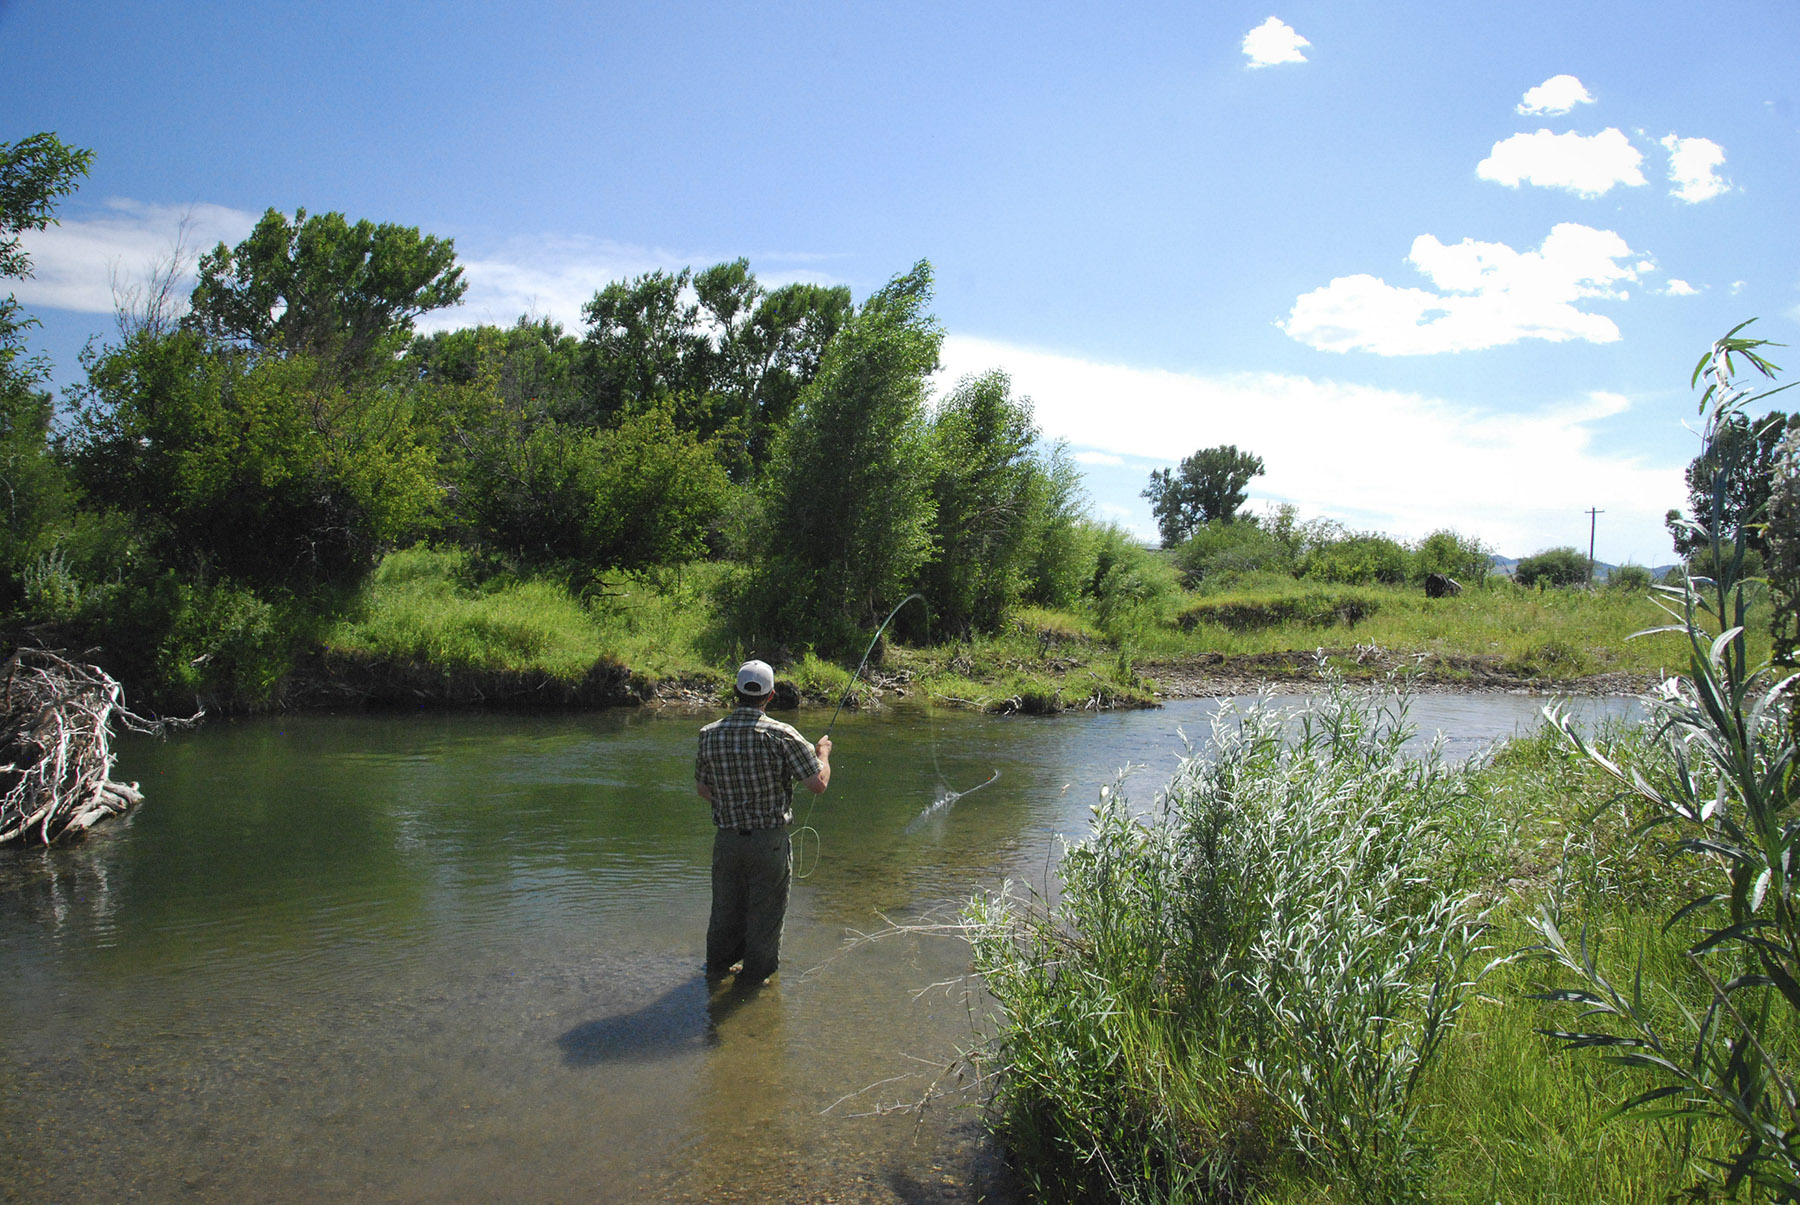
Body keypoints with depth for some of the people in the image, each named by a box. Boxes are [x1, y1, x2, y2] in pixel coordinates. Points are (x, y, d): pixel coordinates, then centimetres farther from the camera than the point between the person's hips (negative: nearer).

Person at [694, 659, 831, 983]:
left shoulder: (710, 735, -4)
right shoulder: (780, 735, -17)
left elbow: (702, 788, 9)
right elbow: (818, 784, -16)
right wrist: (823, 752, 4)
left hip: (726, 838, 4)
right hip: (768, 841, -4)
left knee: (725, 908, 22)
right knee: (764, 912, 13)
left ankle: (718, 967, 39)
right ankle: (755, 975, 26)